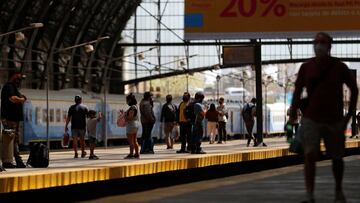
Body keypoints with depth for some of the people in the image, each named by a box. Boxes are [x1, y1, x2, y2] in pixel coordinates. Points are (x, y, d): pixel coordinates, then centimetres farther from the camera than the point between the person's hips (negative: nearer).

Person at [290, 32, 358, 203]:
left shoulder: (339, 67, -2)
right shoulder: (306, 67, -1)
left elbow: (354, 89, 7)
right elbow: (297, 91, 2)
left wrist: (349, 114, 4)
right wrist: (293, 113, -4)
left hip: (335, 119, 1)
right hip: (311, 118, -1)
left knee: (337, 157, 12)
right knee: (310, 155, -14)